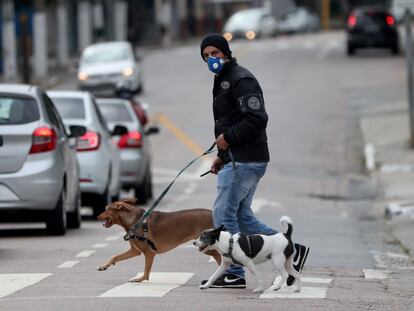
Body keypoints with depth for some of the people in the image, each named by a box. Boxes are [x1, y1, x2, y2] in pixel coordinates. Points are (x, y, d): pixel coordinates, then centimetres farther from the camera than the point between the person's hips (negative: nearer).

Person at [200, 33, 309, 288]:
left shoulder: (241, 80, -13)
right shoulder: (223, 81, 21)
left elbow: (257, 119, -23)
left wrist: (227, 138, -17)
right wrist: (222, 155, 20)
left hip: (246, 161, -11)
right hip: (237, 160, 11)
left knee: (224, 214, -6)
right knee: (242, 216, 12)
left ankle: (234, 274, 0)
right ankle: (291, 251, 13)